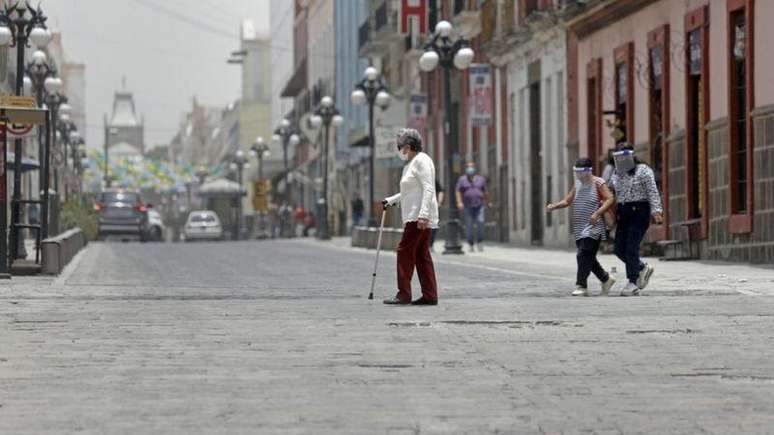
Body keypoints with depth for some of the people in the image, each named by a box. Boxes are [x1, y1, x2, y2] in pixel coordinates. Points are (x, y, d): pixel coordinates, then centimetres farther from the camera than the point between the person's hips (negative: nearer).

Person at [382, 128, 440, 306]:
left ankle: (403, 294, -11)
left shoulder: (421, 161, -10)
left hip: (420, 216, -10)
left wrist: (423, 215, -26)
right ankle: (430, 295, 6)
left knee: (405, 251, -10)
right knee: (421, 254, 7)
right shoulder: (411, 163, 21)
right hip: (414, 216, 10)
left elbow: (428, 189, -19)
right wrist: (391, 200, 31)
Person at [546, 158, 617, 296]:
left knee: (584, 256, -16)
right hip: (579, 228, 8)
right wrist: (554, 206, -2)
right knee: (588, 258, 11)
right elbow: (567, 200, 16)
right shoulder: (578, 184, 15)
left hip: (593, 227, -8)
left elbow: (610, 199, -14)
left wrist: (597, 213, -27)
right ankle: (606, 279, 28)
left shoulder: (598, 183, -6)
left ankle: (581, 286, -15)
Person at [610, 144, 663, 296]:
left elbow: (653, 192, -11)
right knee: (620, 249, 1)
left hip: (639, 212, -7)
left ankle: (632, 284, -9)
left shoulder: (643, 171, -4)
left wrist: (656, 211, -21)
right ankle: (643, 268, 24)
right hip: (623, 214, 7)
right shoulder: (616, 174, 15)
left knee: (632, 248, -12)